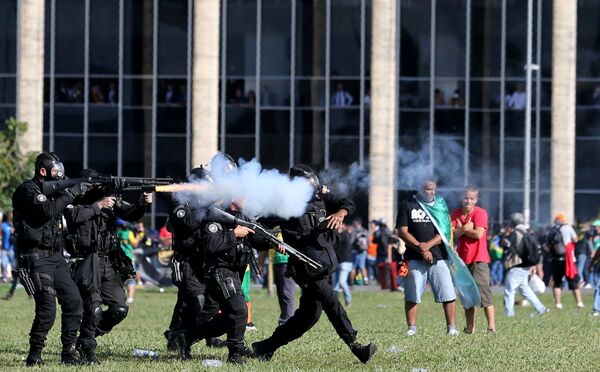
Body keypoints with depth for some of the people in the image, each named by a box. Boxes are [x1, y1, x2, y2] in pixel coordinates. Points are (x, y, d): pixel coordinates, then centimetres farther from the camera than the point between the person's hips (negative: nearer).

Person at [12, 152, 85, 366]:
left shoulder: (51, 189, 16)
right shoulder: (27, 190, -10)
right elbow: (48, 210, -24)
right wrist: (71, 193, -16)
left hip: (55, 256, 9)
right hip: (36, 258, -9)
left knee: (73, 302, 4)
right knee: (47, 309, -15)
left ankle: (69, 352, 10)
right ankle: (34, 356, -5)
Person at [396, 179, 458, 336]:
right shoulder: (407, 205, 5)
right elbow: (402, 232, -1)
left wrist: (428, 245, -14)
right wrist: (420, 248, -11)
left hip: (438, 257, 1)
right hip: (414, 258, -1)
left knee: (448, 294, -5)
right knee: (412, 295, 0)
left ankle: (451, 327, 0)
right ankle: (412, 327, 6)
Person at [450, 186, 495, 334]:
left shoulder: (481, 213, -7)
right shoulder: (455, 214, 6)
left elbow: (479, 234, -18)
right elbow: (452, 233, -5)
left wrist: (461, 228, -7)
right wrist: (465, 228, -18)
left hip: (479, 259, -5)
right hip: (463, 259, 5)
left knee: (483, 289, -14)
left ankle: (491, 326, -15)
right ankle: (470, 327, 15)